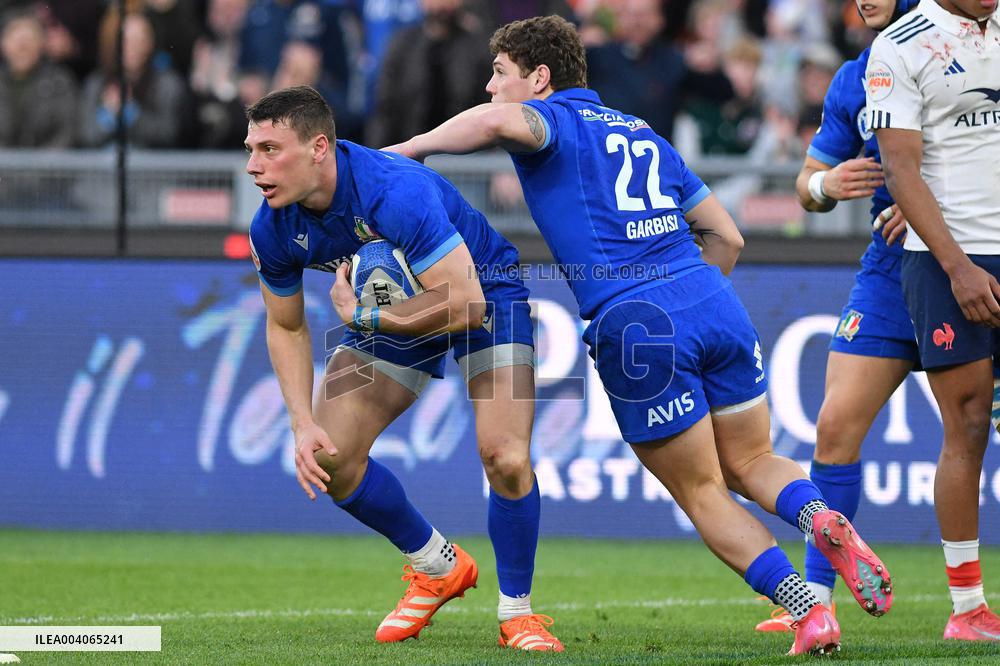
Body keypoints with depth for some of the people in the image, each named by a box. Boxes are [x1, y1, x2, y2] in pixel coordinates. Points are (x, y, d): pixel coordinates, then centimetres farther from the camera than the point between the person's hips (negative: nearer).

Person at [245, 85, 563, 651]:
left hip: (487, 293, -6)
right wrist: (304, 425, -12)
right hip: (394, 309, 6)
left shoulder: (395, 191, -39)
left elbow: (466, 303, -40)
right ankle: (439, 569, 19)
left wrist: (360, 315, -31)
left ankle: (517, 612, 1)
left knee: (505, 457, -22)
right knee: (328, 458, -5)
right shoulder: (274, 229, -18)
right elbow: (286, 327, 0)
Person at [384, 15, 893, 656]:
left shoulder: (552, 120, 6)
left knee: (703, 494, 8)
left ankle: (808, 607, -7)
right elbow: (728, 237, 26)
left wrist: (411, 147, -8)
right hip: (715, 304, 5)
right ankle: (822, 517, -14)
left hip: (632, 323, -5)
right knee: (752, 463, 19)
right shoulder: (642, 133, 26)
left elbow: (500, 122, -21)